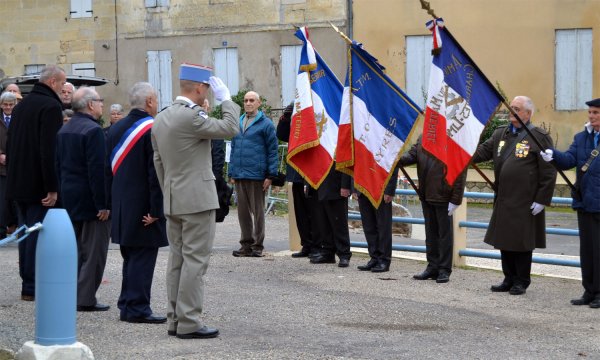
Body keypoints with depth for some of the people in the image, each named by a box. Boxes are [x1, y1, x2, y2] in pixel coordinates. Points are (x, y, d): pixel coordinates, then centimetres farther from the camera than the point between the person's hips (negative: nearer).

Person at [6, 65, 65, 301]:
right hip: (38, 185, -9)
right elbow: (50, 150, -22)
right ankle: (32, 287, -3)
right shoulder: (51, 106, -14)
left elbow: (10, 146, 18)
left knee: (26, 234, 14)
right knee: (38, 235, -4)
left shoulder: (21, 106, 14)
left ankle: (28, 283, 19)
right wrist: (52, 187, -21)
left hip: (18, 183, 9)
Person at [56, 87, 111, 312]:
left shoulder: (63, 130, 11)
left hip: (69, 199, 9)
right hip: (89, 200, -8)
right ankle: (86, 299, -3)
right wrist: (103, 204, -19)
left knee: (74, 249, 16)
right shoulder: (93, 130, -17)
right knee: (93, 250, -2)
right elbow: (97, 170, -21)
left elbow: (58, 166, 14)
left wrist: (62, 196, 18)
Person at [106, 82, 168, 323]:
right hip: (144, 208, -8)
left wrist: (112, 203, 17)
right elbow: (156, 172, -19)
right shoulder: (154, 129, -16)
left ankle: (128, 303, 22)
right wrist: (156, 210, -16)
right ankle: (137, 308, 0)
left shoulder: (116, 129, 8)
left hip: (121, 206, 8)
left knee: (130, 257, 17)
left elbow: (109, 168, 12)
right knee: (143, 258, -2)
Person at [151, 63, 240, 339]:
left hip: (172, 202, 9)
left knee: (177, 261, 12)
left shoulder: (161, 119, 10)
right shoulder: (191, 117, -18)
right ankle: (188, 323, -4)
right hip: (197, 200, -9)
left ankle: (175, 320, 16)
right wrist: (225, 98, -2)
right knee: (195, 261, -5)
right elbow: (230, 128, -12)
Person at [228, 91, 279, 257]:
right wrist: (232, 173, 12)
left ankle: (257, 245, 11)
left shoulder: (265, 124, -3)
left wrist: (270, 175, -10)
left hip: (256, 175, -5)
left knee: (257, 211, 3)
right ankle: (246, 245, 17)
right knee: (243, 211, 9)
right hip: (239, 175, 5)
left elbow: (272, 150, -5)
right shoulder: (238, 123, 14)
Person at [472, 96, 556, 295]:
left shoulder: (539, 137, -7)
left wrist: (542, 200, -13)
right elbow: (482, 151, 7)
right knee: (504, 240, 12)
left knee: (522, 242, 2)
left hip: (525, 202, -6)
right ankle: (509, 279, 24)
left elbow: (548, 172, -9)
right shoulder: (500, 134, 13)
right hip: (503, 200, 6)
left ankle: (521, 282, 15)